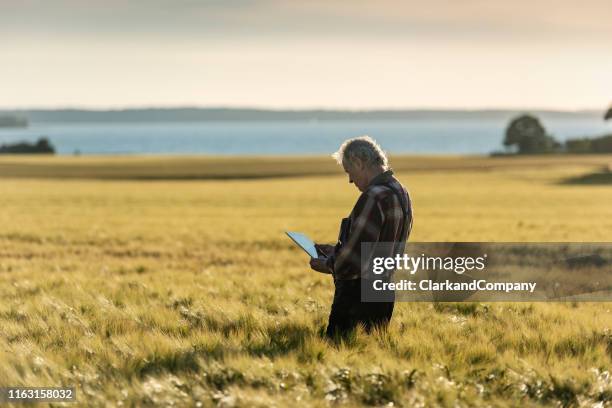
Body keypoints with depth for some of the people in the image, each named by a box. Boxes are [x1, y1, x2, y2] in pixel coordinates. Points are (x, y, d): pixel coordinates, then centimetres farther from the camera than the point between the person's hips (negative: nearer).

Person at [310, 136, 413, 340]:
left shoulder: (374, 197, -20)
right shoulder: (400, 192, 12)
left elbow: (354, 259, -23)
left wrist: (328, 265, -4)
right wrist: (334, 250, 18)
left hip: (360, 298, -10)